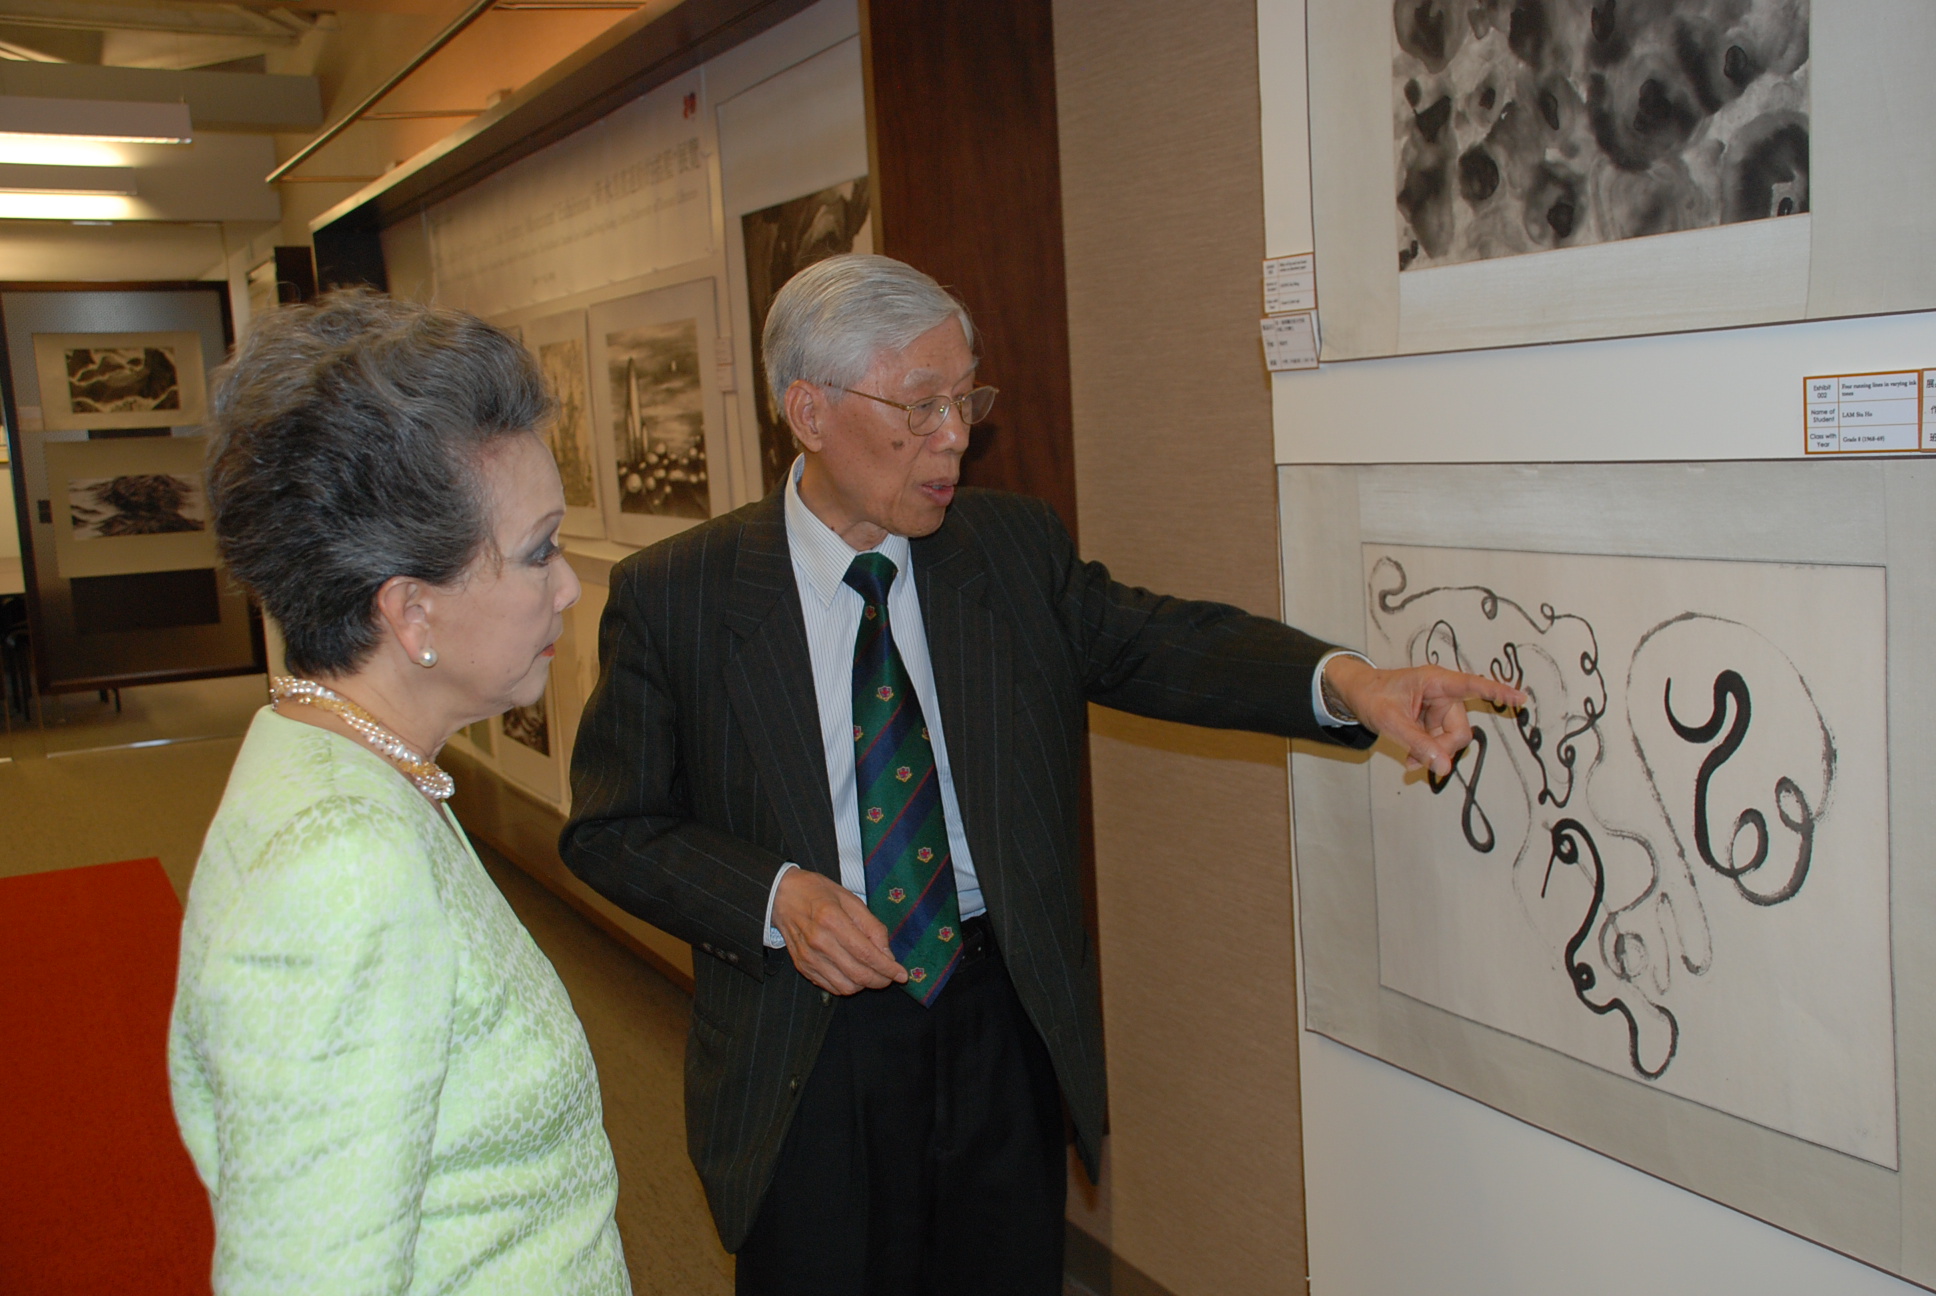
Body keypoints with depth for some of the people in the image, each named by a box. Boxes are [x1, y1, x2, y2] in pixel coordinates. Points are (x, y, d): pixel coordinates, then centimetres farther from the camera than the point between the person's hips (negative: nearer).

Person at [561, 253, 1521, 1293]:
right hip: (807, 1056, -2)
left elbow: (1154, 641, -11)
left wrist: (1342, 679, -28)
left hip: (1008, 1029, 3)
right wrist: (776, 897, -19)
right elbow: (612, 828, -4)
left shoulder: (1017, 546, 1)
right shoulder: (672, 595, -8)